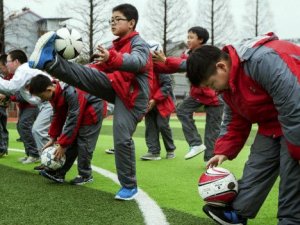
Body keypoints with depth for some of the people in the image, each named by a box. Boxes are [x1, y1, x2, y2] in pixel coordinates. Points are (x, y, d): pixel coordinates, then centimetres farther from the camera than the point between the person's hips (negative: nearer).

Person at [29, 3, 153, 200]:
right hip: (116, 88, 8)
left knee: (122, 139, -13)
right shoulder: (118, 45, 20)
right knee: (88, 76, -15)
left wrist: (111, 58, -50)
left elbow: (137, 61, -31)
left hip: (133, 95, -7)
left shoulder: (139, 43, -8)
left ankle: (129, 186, 0)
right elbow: (104, 68, 18)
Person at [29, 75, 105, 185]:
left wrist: (63, 145, -27)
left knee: (83, 142, -10)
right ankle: (59, 173, 3)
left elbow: (73, 120, -32)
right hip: (77, 111, 8)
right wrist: (53, 138, -1)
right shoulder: (54, 93, -8)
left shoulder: (71, 93, -35)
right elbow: (58, 116, 3)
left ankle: (85, 175, 3)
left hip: (93, 108, -8)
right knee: (70, 141, 1)